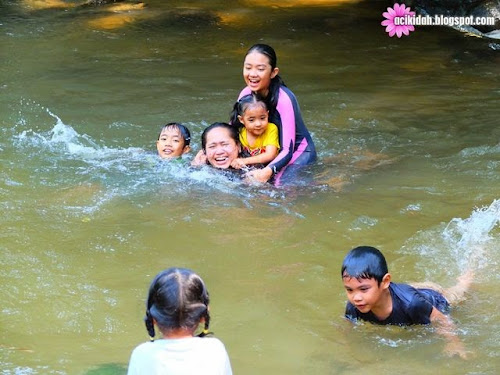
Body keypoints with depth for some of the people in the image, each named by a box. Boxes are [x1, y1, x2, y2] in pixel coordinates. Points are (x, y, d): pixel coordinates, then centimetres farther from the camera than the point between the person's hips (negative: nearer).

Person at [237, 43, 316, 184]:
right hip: (270, 154, 6)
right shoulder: (246, 94, -10)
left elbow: (288, 151, -29)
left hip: (298, 155, -6)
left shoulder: (284, 99, -28)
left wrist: (268, 171, -48)